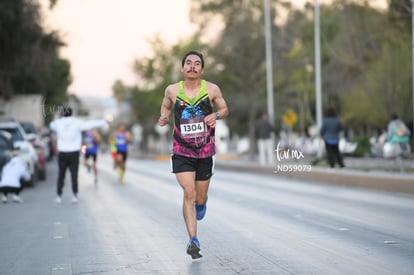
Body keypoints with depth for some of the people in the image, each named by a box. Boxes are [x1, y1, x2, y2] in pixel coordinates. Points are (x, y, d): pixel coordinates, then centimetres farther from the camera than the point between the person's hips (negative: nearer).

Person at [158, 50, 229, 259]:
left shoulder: (212, 90, -5)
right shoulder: (172, 90, -3)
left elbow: (224, 109, 9)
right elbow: (165, 106, 16)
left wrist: (216, 115, -14)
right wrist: (164, 117, -6)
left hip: (205, 151, 1)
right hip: (181, 152, -1)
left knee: (200, 197, 11)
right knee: (189, 192, -16)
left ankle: (201, 204, 51)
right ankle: (193, 240, -13)